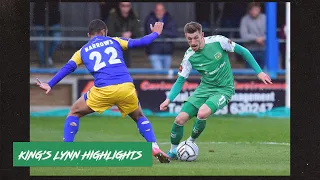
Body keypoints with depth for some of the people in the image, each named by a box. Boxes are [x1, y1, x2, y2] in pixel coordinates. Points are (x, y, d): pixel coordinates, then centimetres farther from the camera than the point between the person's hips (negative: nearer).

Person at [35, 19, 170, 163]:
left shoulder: (82, 51, 20)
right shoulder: (114, 41, 21)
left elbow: (68, 68, 7)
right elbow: (141, 42, 22)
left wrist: (50, 85, 6)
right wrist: (155, 34, 40)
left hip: (103, 90, -1)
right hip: (126, 87, 1)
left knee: (74, 113, 20)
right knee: (139, 117, 28)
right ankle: (155, 148, 11)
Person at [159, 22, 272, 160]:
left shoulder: (218, 41, -16)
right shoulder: (189, 57, -8)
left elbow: (242, 51, -4)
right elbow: (180, 80, 0)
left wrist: (259, 72, -4)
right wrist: (169, 99, -15)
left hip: (223, 89, -3)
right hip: (205, 88, 4)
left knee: (202, 113, -30)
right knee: (180, 119, -10)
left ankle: (191, 141, -1)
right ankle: (173, 151, 15)